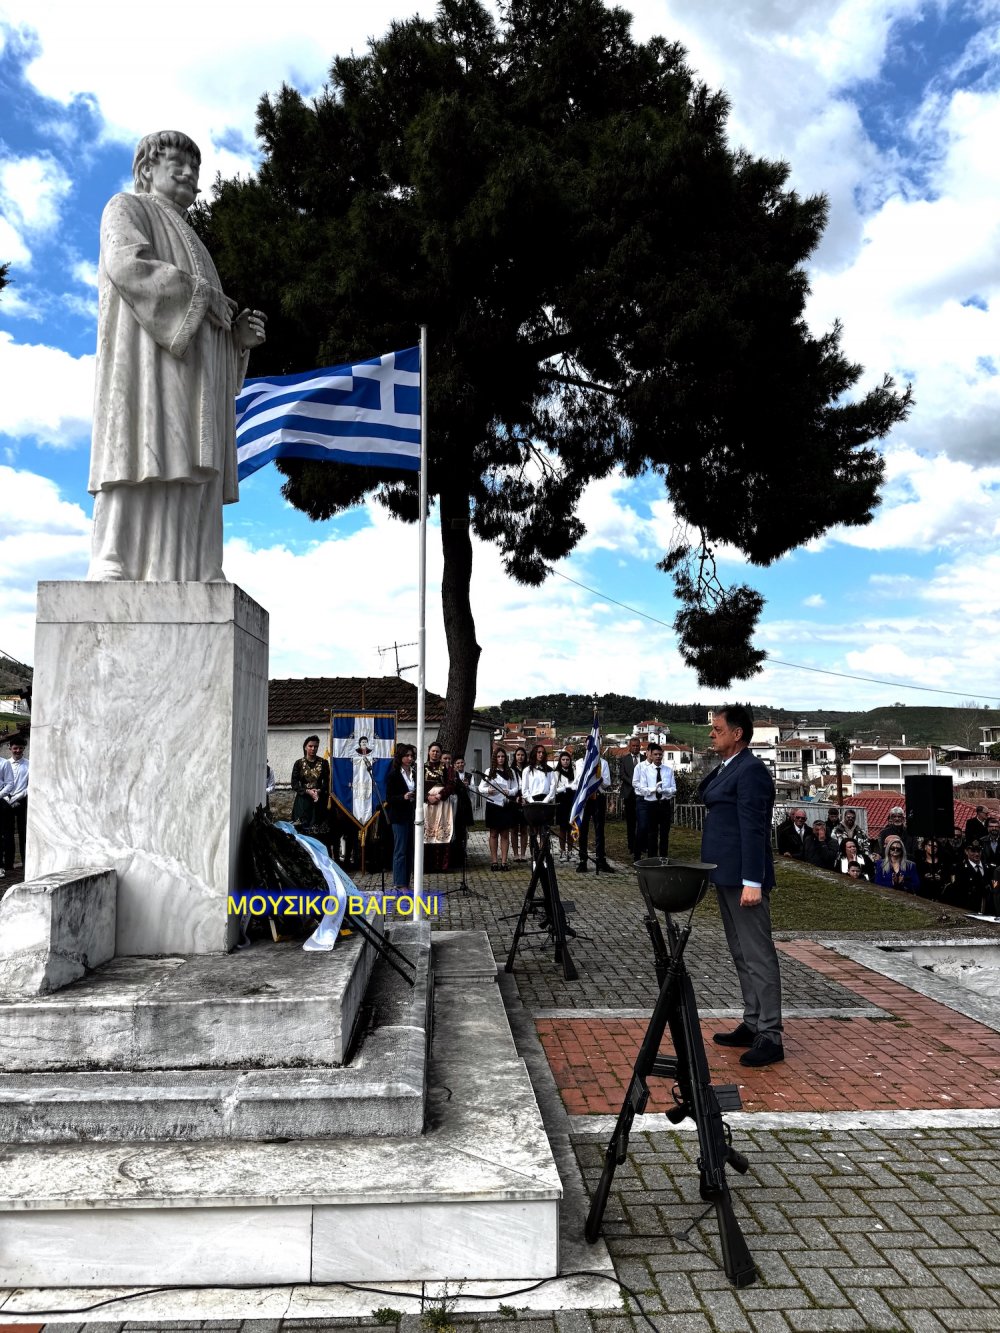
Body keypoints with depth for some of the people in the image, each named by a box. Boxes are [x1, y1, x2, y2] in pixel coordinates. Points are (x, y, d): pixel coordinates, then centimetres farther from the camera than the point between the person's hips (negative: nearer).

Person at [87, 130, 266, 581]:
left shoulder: (191, 250, 36)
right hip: (149, 365, -8)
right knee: (144, 491, -21)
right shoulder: (128, 208, 12)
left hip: (193, 390, 8)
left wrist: (240, 334, 7)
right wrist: (204, 296, -7)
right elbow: (128, 265, -11)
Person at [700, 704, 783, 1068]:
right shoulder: (727, 768, 14)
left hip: (743, 878, -10)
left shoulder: (750, 770, -16)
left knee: (758, 955, -4)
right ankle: (752, 1024, 25)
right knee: (741, 954, 16)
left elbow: (753, 830, -21)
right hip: (726, 875, 10)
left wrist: (752, 882, -24)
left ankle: (770, 1037, 3)